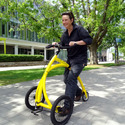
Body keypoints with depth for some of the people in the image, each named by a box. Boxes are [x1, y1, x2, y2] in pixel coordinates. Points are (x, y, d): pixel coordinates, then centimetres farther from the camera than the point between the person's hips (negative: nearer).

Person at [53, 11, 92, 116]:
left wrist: (76, 42, -29)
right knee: (66, 79, 8)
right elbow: (62, 44, 13)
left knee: (71, 78, -22)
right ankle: (79, 92, 35)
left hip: (79, 59, -8)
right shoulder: (65, 34, 12)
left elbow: (89, 40, -19)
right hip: (70, 59, 8)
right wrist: (56, 44, -8)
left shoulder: (79, 29, -9)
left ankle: (68, 106, -17)